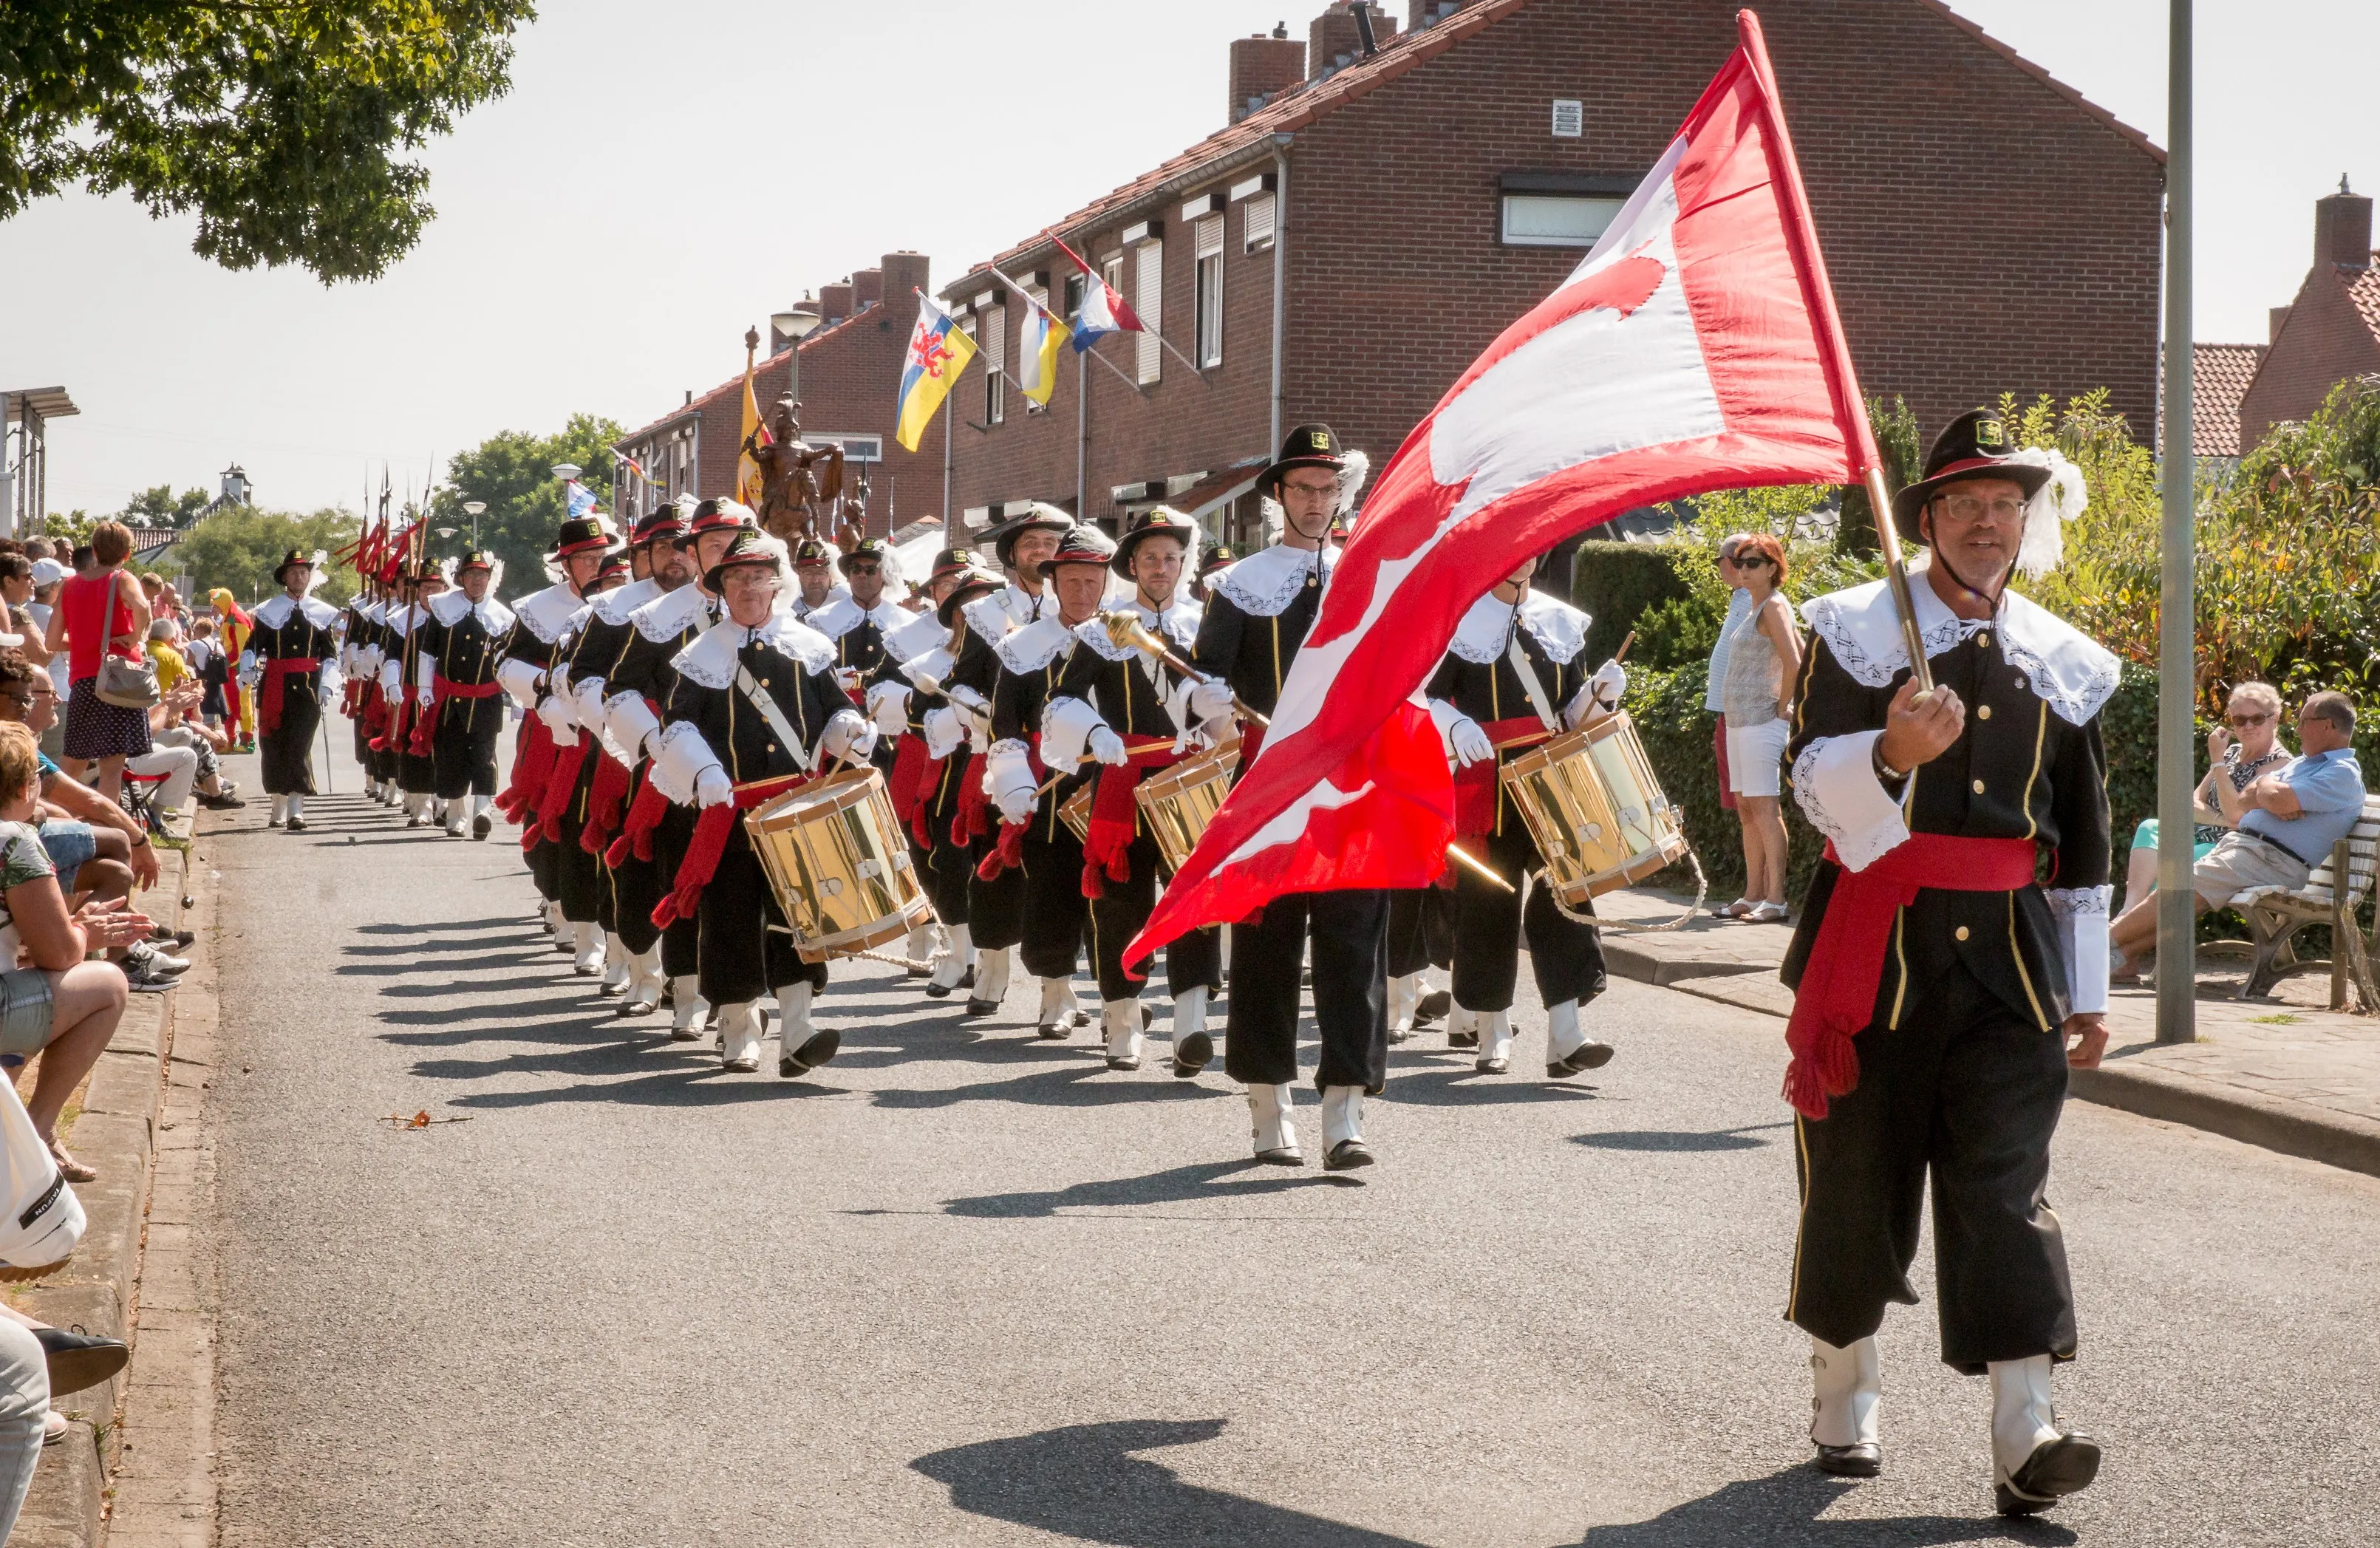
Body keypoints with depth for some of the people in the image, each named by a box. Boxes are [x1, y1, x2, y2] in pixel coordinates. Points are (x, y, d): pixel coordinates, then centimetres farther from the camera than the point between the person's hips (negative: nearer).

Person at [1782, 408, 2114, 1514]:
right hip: (1877, 953, -2)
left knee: (2009, 1183, -8)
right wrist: (1893, 751, -33)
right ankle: (1843, 1402, 25)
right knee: (1857, 1178, 6)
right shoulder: (1856, 631, 0)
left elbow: (2084, 844, 17)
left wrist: (2086, 993, 16)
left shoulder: (2064, 665, 11)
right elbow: (1816, 789, -12)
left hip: (2006, 954, 2)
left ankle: (2023, 1436, -14)